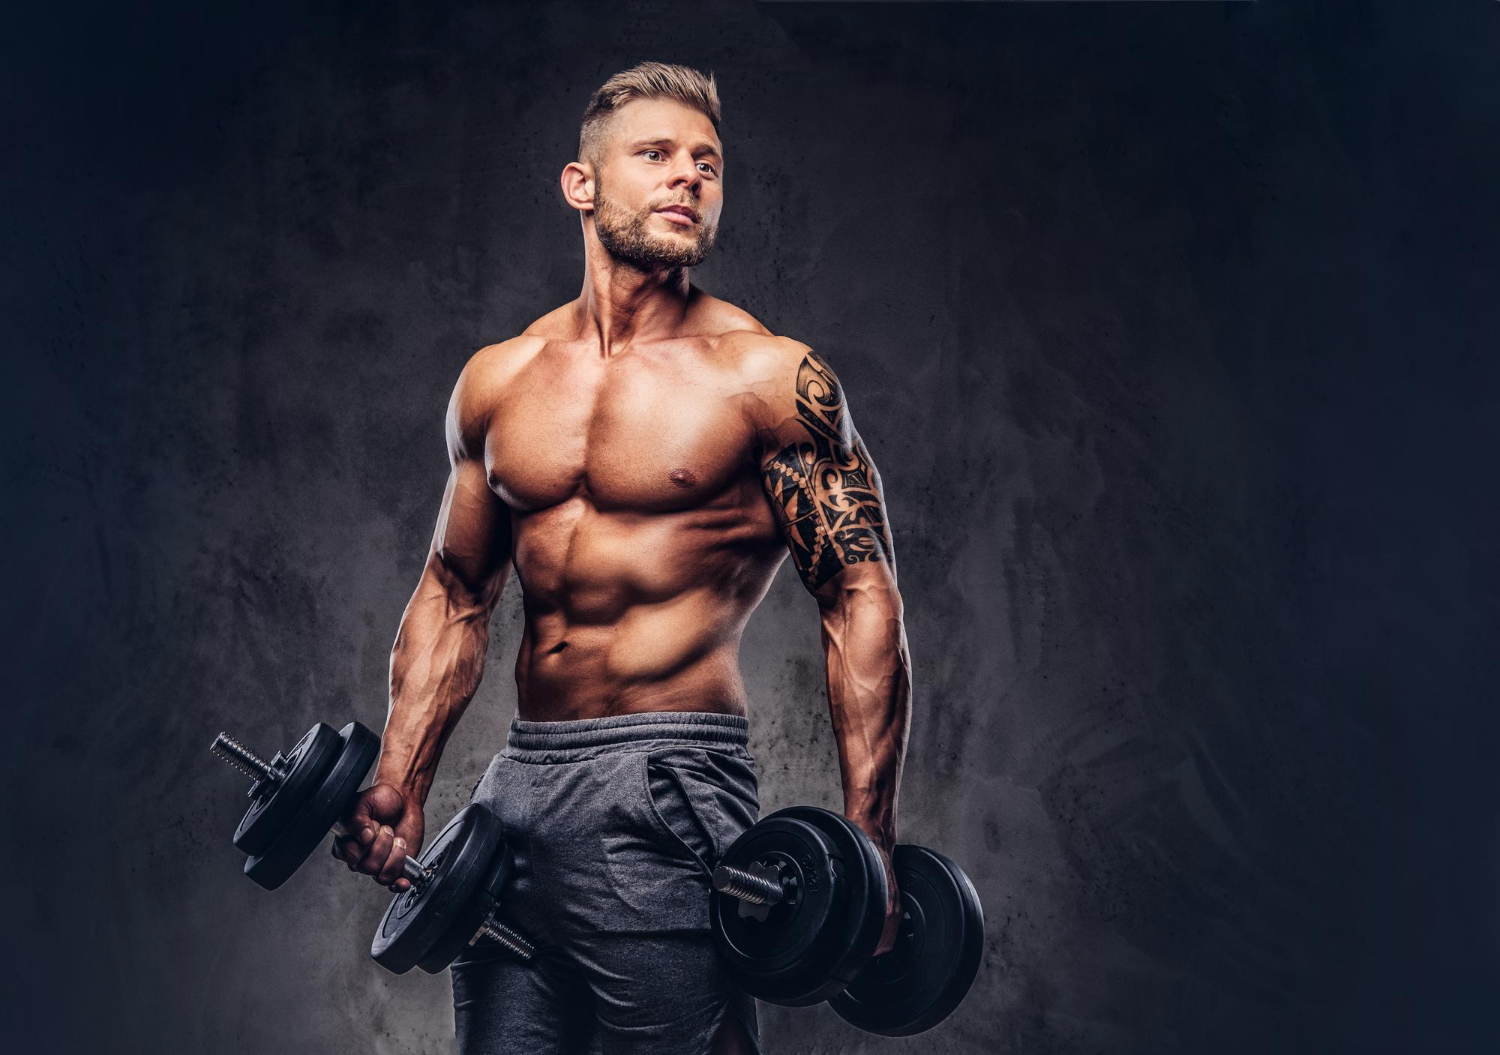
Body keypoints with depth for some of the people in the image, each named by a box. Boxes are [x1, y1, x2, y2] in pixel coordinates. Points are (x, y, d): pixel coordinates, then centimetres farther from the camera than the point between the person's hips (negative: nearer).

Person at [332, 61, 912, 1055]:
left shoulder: (766, 376, -4)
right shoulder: (497, 380, 10)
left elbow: (862, 601, -6)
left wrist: (867, 846, -13)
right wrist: (399, 789, 9)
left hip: (666, 787, -5)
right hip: (517, 784, 5)